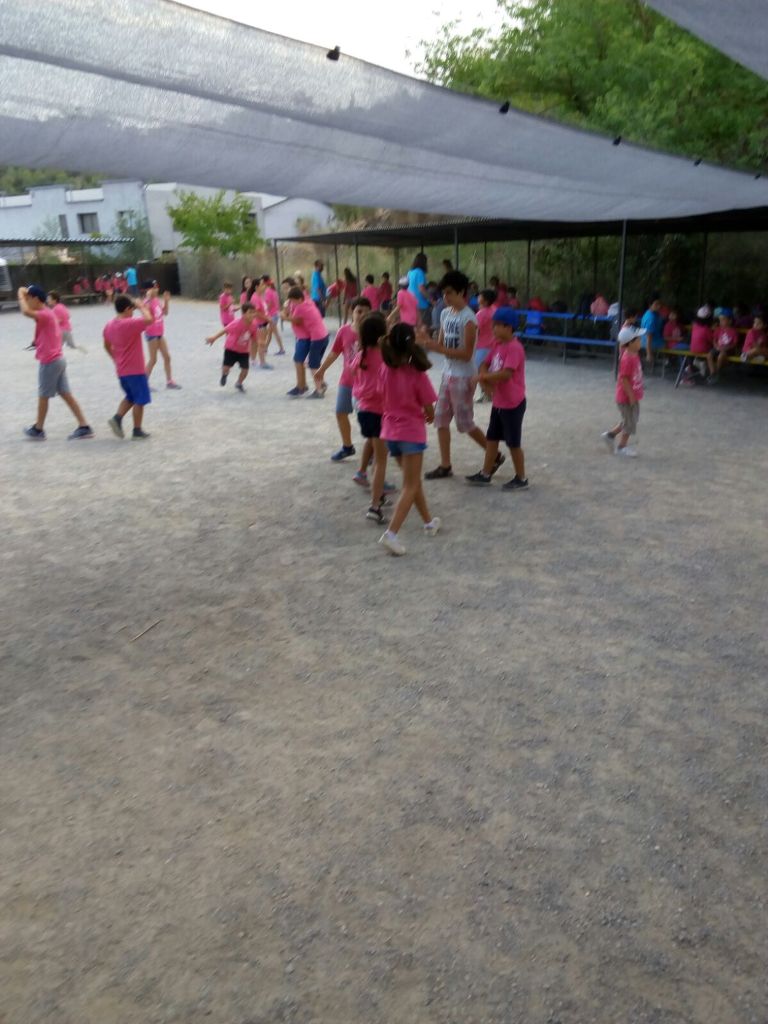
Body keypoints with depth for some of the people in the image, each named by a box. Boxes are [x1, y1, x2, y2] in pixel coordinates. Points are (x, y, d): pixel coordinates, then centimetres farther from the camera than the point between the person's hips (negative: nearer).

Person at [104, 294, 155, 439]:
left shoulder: (110, 325, 6)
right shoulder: (130, 324, -19)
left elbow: (107, 346, 16)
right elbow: (148, 319, -27)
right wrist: (141, 307, -10)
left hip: (121, 370, 8)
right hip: (135, 370, -8)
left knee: (130, 398, 23)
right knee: (140, 400, 4)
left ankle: (117, 418, 4)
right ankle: (137, 431, 7)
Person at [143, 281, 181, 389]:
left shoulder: (157, 300, 6)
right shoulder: (148, 301, -17)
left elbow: (165, 313, 16)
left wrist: (166, 301, 2)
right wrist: (149, 299, -36)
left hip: (160, 333, 8)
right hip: (152, 334, -8)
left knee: (167, 357, 11)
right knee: (153, 360, -2)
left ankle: (169, 382, 20)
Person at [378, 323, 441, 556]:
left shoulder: (386, 369, -3)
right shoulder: (417, 374, -14)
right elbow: (429, 410, -8)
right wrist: (429, 417, 12)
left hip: (390, 431, 6)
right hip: (412, 432, -5)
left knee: (413, 480, 21)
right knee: (410, 486, 0)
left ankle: (429, 522, 35)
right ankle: (391, 533, -13)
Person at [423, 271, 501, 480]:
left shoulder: (468, 319, -18)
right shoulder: (445, 313, 7)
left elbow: (466, 354, -21)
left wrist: (437, 348, -26)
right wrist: (430, 342, -10)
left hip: (463, 377, -8)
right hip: (447, 374, 8)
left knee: (465, 424, 1)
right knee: (441, 420, 7)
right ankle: (445, 466, 16)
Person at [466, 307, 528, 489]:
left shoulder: (514, 348, -21)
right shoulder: (497, 344, 6)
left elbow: (506, 374, -32)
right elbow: (485, 365, 7)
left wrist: (483, 377, -23)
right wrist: (485, 382, -12)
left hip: (513, 404, -9)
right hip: (498, 402, 9)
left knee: (513, 442, 2)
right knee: (492, 438, 15)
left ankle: (521, 479, 16)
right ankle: (485, 474, 25)